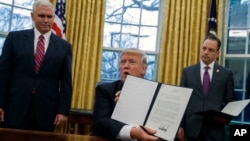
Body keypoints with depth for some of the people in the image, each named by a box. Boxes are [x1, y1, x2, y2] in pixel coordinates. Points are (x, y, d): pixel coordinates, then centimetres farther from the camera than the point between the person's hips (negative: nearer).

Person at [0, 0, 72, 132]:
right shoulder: (15, 38, 5)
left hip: (46, 111, 1)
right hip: (15, 108, 0)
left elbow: (66, 82, 5)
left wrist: (63, 111, -1)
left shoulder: (64, 46, 6)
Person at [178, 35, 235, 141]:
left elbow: (230, 101, 8)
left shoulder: (226, 73, 5)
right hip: (192, 127, 1)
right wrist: (180, 125, -1)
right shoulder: (187, 71, 6)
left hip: (215, 128, -1)